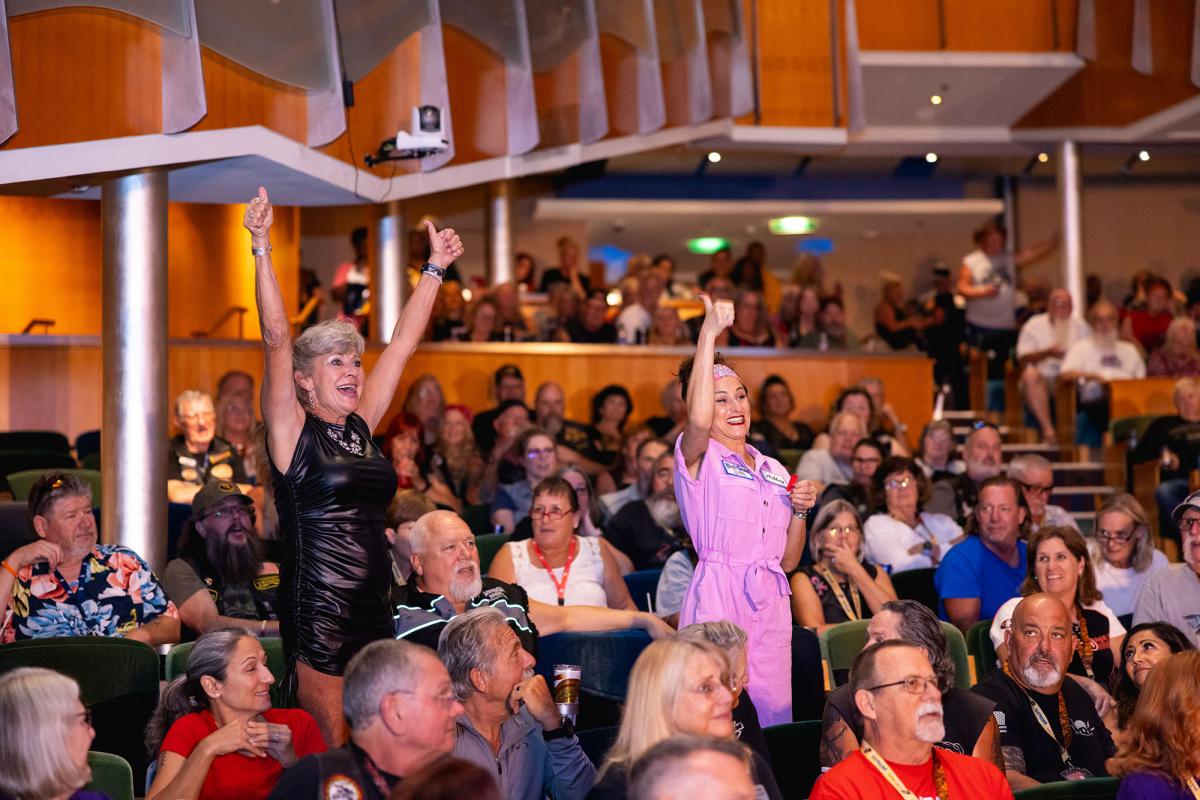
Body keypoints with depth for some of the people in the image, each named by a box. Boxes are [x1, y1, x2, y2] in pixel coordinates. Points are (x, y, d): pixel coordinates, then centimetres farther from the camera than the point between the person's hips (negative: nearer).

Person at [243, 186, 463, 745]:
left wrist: (435, 269, 17)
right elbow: (277, 339, -15)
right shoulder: (292, 431, -4)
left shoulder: (359, 427, 11)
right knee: (332, 750, -2)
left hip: (373, 609, 6)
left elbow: (403, 343, 14)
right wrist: (261, 249, -23)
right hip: (317, 611, -6)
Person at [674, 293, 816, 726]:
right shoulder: (698, 458, 0)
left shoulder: (774, 470, 17)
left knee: (774, 715, 5)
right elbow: (698, 420, -27)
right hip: (717, 598, -5)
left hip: (769, 606, 6)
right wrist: (709, 332, -27)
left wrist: (800, 510, 1)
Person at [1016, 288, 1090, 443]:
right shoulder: (1034, 325, 5)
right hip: (1042, 379, -2)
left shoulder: (1080, 326, 14)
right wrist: (1047, 352, -17)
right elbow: (1022, 360, -4)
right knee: (1030, 374, -36)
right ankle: (1048, 429, -38)